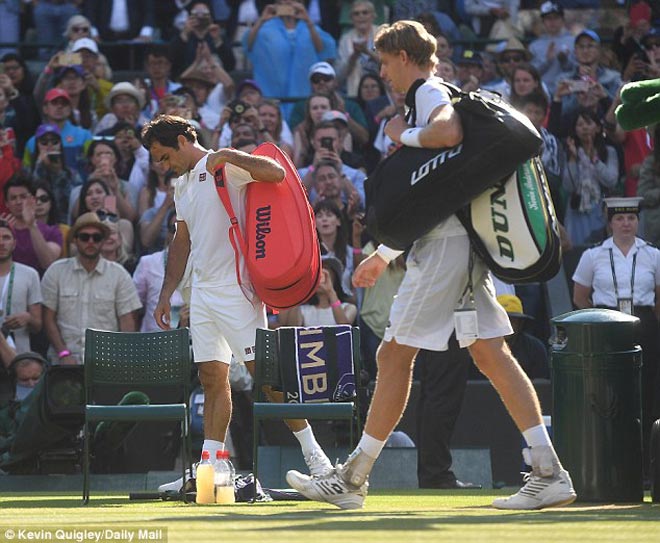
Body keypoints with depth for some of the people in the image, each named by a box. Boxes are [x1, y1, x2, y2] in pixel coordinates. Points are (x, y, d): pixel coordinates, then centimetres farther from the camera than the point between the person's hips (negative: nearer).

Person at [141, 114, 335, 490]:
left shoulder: (224, 166, -5)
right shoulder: (183, 184, 20)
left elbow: (275, 173, -22)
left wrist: (227, 155, -22)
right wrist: (166, 295, 23)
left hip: (234, 287, -8)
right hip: (202, 290, 8)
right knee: (213, 378, 5)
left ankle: (314, 454, -6)